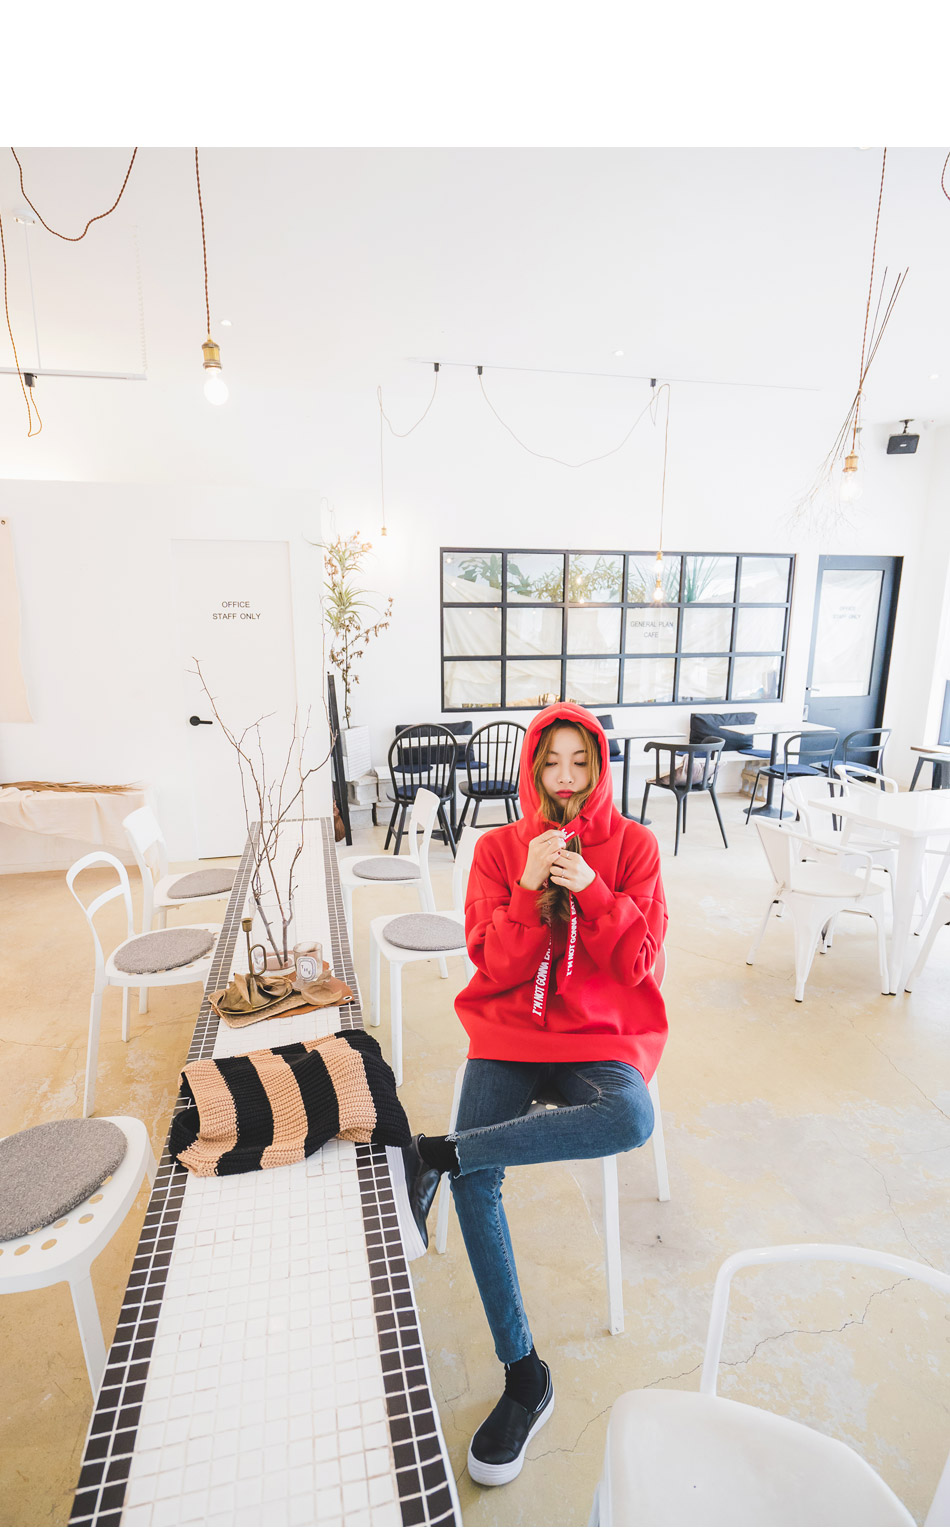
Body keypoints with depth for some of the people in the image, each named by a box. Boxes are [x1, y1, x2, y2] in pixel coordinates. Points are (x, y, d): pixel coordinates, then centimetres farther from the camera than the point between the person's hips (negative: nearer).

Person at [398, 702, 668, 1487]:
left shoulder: (633, 845, 1)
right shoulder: (499, 849, 2)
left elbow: (637, 964, -5)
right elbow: (493, 967, -4)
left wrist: (592, 890, -20)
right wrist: (530, 890, -20)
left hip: (601, 1034, 0)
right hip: (508, 1029, 1)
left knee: (632, 1119, -34)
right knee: (475, 1178, -22)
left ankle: (434, 1153, -25)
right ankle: (524, 1373, -2)